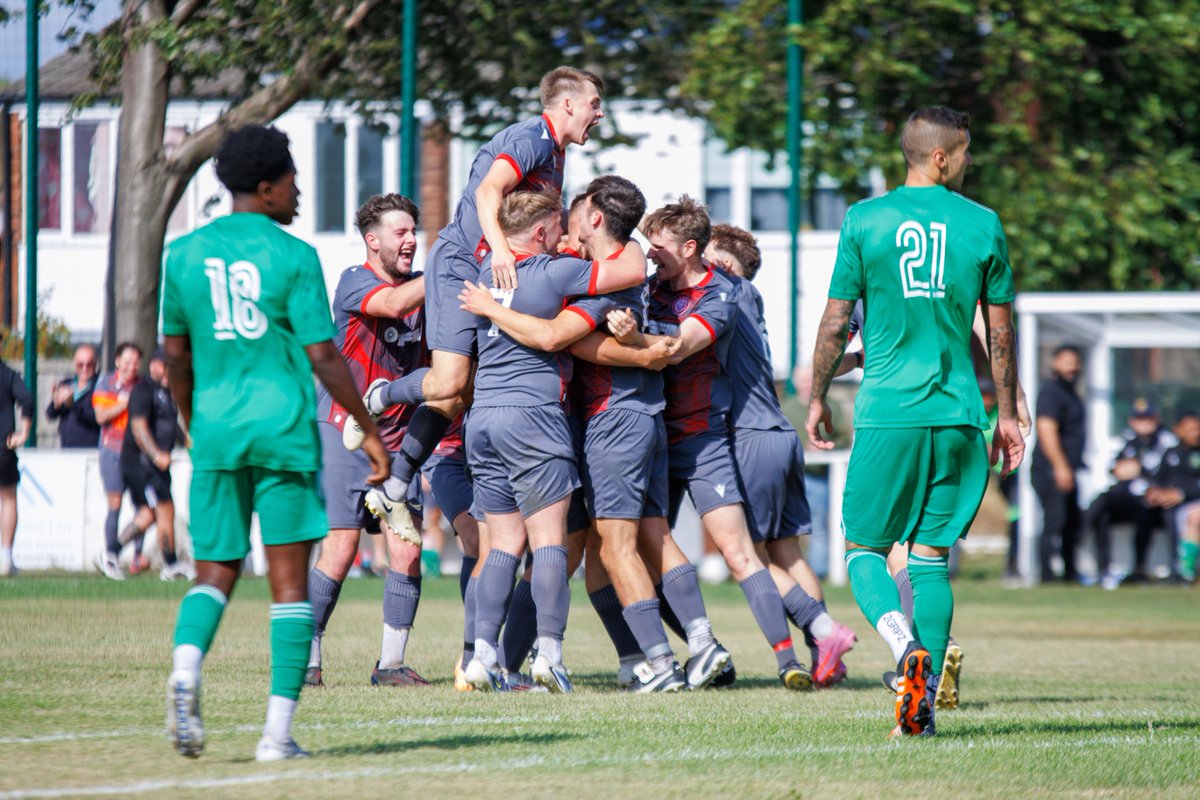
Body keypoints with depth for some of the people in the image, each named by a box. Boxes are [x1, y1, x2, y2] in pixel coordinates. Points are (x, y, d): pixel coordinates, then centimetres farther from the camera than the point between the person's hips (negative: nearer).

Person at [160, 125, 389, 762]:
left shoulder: (184, 254, 7)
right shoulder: (293, 257, -5)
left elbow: (175, 355, 13)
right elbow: (323, 356, -7)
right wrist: (370, 431, 2)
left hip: (215, 429, 4)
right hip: (283, 426, -4)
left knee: (215, 571, 11)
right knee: (289, 579, 2)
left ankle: (185, 668, -20)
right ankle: (278, 731, -3)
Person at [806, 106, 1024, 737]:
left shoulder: (864, 220, 0)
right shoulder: (982, 225, 4)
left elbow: (835, 322, 1)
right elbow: (1000, 334, 9)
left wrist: (817, 399, 14)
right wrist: (1007, 415, 18)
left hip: (886, 411, -2)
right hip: (958, 413, 2)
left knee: (864, 548, 6)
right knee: (931, 555, 8)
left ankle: (906, 646, -22)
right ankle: (924, 702, 1)